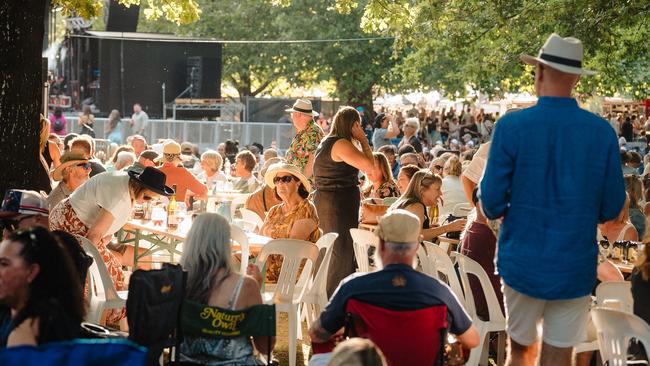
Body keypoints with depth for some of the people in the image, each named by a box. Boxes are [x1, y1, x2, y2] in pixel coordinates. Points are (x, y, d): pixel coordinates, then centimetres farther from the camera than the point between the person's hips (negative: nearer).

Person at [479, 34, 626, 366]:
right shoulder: (603, 132, -8)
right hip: (576, 266, 1)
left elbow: (491, 203, -10)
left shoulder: (511, 126, -13)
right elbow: (611, 208, -1)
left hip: (523, 261, 0)